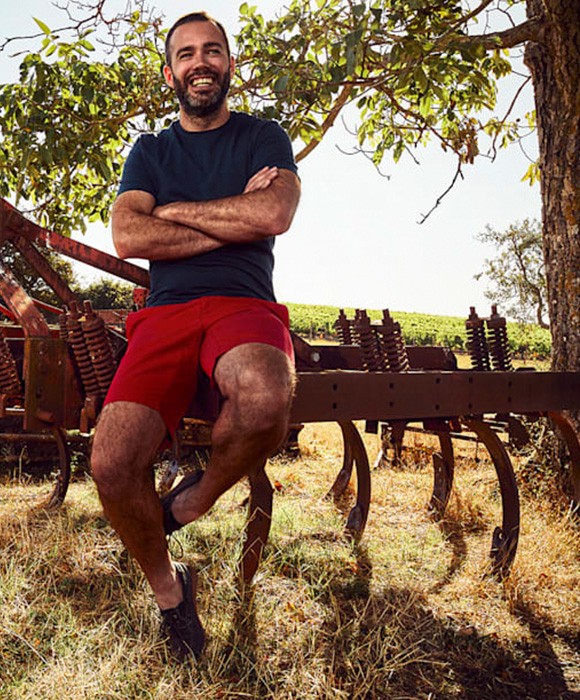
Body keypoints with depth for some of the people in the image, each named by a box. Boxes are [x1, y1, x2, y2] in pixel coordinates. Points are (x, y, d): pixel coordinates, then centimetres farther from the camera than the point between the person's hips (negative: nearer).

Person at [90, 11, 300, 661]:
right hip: (166, 313, 2)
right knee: (111, 465, -23)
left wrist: (174, 209, 2)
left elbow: (274, 215, -5)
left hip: (245, 306, -1)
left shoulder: (264, 137, 17)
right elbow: (127, 237, 3)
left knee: (264, 395, -40)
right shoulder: (150, 150, 22)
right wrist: (234, 220, -2)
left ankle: (194, 500, -7)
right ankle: (168, 588, 8)